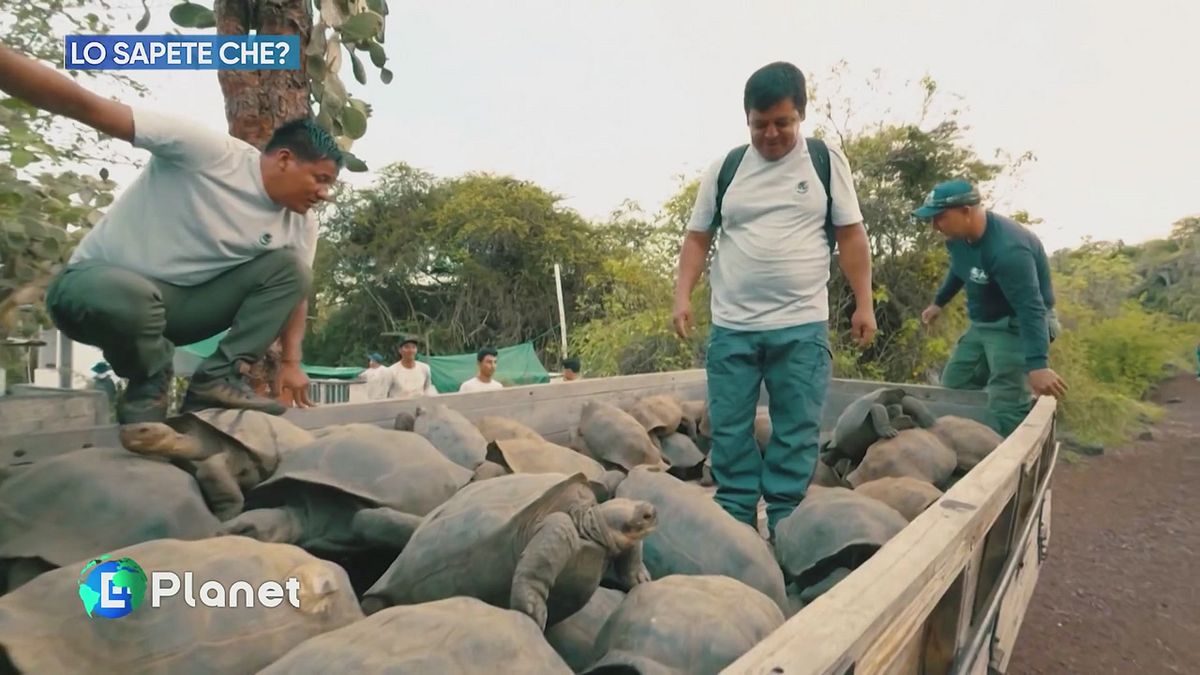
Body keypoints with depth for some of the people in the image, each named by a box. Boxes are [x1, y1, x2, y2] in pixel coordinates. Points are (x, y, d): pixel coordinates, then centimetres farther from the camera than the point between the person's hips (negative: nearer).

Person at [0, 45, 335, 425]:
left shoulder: (300, 225, -4)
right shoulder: (213, 153, -22)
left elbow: (294, 287, 3)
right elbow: (87, 107, -24)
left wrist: (291, 362, -8)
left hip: (184, 303, 5)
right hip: (103, 282, -5)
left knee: (290, 266, -13)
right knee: (128, 299, -41)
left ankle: (218, 378, -12)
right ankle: (149, 384, -8)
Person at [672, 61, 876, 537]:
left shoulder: (827, 161, 5)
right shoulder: (725, 168, 7)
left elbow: (851, 236, 6)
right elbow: (698, 237, 9)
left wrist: (864, 304, 1)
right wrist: (683, 295, -3)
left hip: (803, 326, -1)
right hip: (732, 326, 2)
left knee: (796, 432, 5)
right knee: (729, 430, 6)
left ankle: (784, 524, 19)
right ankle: (735, 520, 21)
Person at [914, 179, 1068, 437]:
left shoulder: (1007, 248, -31)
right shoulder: (957, 237, -3)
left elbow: (1030, 309, -36)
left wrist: (1037, 365, -43)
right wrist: (939, 302, 28)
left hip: (1016, 327, -9)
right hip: (980, 325, 9)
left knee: (1005, 407, -19)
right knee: (952, 390, 12)